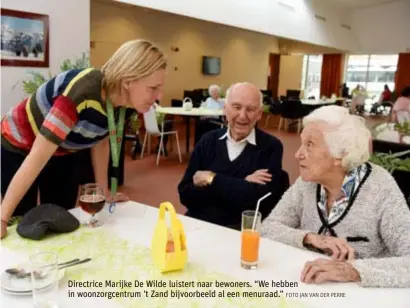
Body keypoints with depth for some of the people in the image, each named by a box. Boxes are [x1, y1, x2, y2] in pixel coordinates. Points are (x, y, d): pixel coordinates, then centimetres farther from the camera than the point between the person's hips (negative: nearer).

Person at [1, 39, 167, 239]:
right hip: (18, 151, -6)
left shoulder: (120, 99, -17)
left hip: (63, 155, 6)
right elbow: (38, 157, -37)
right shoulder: (83, 94, -39)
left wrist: (104, 190, 1)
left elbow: (101, 141, -1)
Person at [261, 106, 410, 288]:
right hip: (311, 289, 1)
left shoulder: (380, 188, -17)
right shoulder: (308, 181, -6)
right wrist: (311, 238, -20)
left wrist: (352, 270, -36)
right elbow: (268, 228, -5)